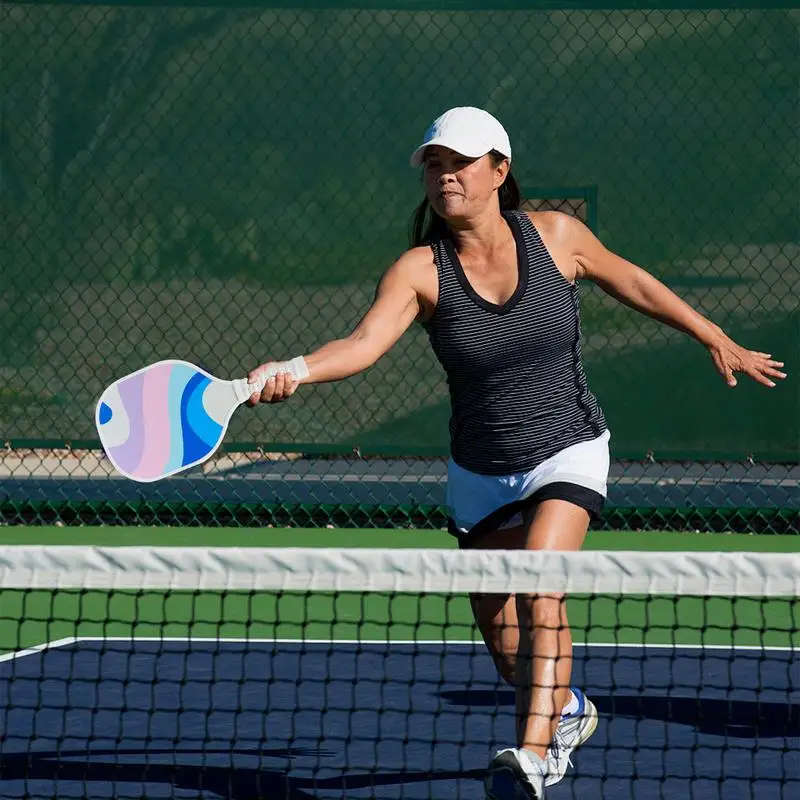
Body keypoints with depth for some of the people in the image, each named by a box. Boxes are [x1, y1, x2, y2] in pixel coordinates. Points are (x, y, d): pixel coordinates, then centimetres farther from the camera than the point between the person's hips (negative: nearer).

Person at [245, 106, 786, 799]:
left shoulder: (555, 236, -12)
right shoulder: (420, 270, -16)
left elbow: (631, 282, 6)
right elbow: (364, 342, -32)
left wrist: (719, 341, 15)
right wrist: (293, 370, -52)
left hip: (567, 453, -3)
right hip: (479, 473, 3)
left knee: (539, 592, -26)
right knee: (496, 624, 13)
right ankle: (566, 709, 44)